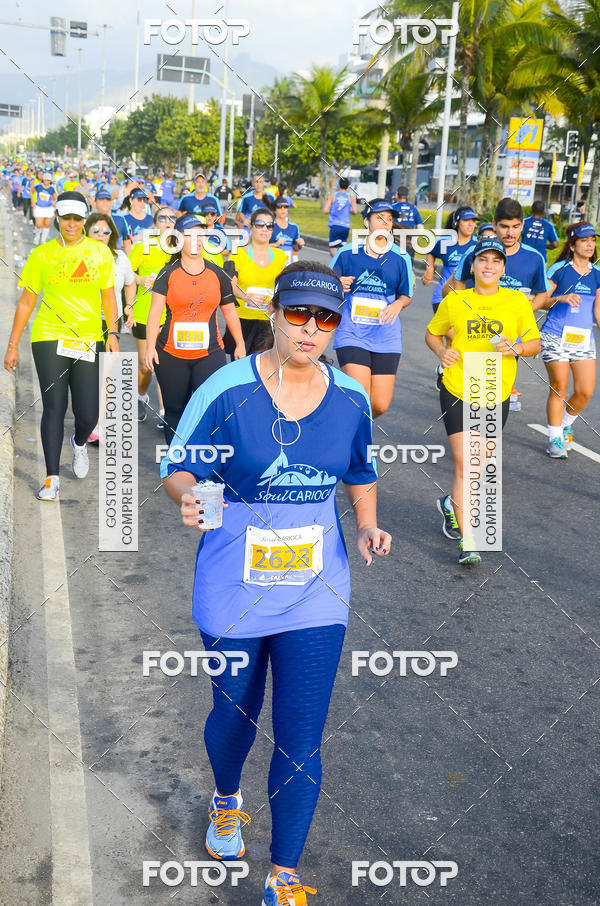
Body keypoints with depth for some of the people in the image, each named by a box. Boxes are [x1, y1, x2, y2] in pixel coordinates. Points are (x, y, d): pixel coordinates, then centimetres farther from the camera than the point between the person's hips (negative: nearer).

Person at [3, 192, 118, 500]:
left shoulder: (100, 251, 5)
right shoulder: (43, 254, 3)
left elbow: (108, 297, 10)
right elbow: (26, 301, 6)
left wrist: (113, 334, -3)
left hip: (88, 339, 1)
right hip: (49, 338, -1)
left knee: (88, 413, -2)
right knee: (54, 407, -4)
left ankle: (79, 443, 35)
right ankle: (52, 478, 5)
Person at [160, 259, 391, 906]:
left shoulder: (350, 399, -2)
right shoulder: (226, 389, -13)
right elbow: (178, 466, -6)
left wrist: (367, 528, -5)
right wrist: (187, 498, -28)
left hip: (316, 591, 2)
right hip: (234, 589, -1)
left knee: (302, 741, 3)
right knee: (235, 713, 19)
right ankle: (227, 798, 55)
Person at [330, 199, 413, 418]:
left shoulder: (401, 258, 5)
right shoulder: (346, 253, 2)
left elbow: (406, 295, 15)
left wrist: (398, 304, -8)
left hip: (386, 338, 2)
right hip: (351, 335, -2)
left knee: (380, 405, 0)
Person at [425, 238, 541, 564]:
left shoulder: (518, 301, 1)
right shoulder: (454, 300, 0)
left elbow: (535, 344, 5)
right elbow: (432, 333, 14)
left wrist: (515, 347, -16)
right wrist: (442, 351, -7)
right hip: (457, 391, -2)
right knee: (464, 464, -9)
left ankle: (452, 504, 44)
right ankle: (467, 541, -4)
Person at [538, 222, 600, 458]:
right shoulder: (559, 269, -3)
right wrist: (561, 298, -19)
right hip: (556, 337, -4)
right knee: (559, 388, -3)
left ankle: (565, 426, 25)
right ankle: (554, 439, 10)